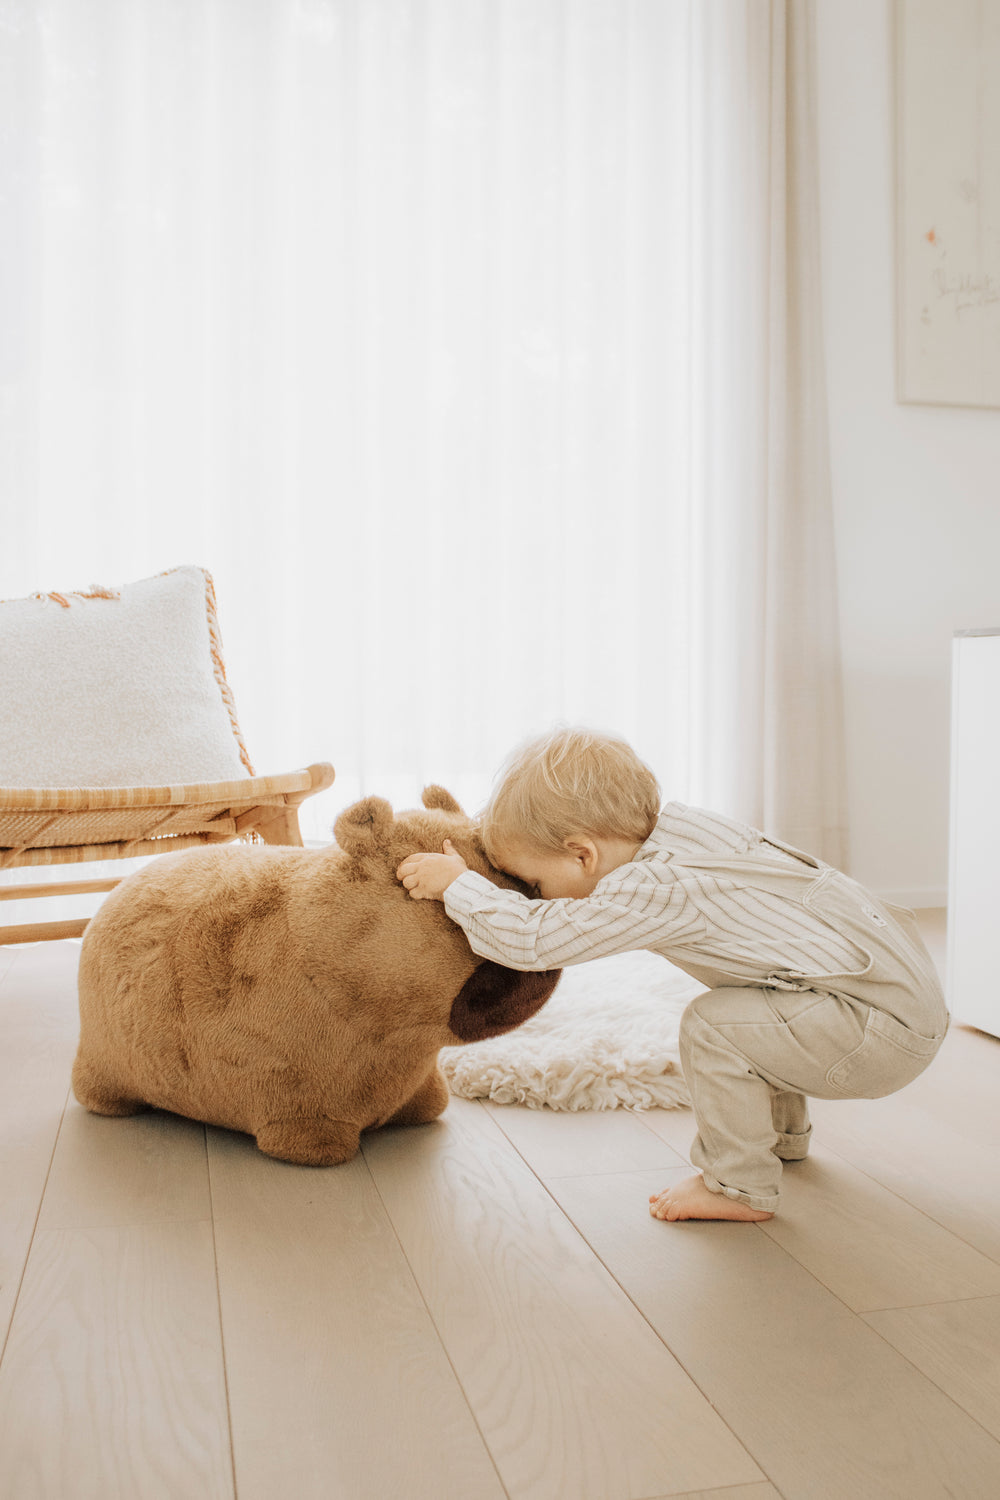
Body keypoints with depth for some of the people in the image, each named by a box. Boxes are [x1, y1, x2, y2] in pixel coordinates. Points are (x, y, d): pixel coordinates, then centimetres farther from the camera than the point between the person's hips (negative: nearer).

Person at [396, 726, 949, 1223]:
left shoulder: (659, 889, -26)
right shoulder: (670, 823, 1)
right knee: (739, 1000, 25)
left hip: (892, 1027, -10)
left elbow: (534, 937, -26)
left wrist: (457, 884, -12)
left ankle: (740, 1186, 2)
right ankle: (783, 1137, 41)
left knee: (714, 1023, -18)